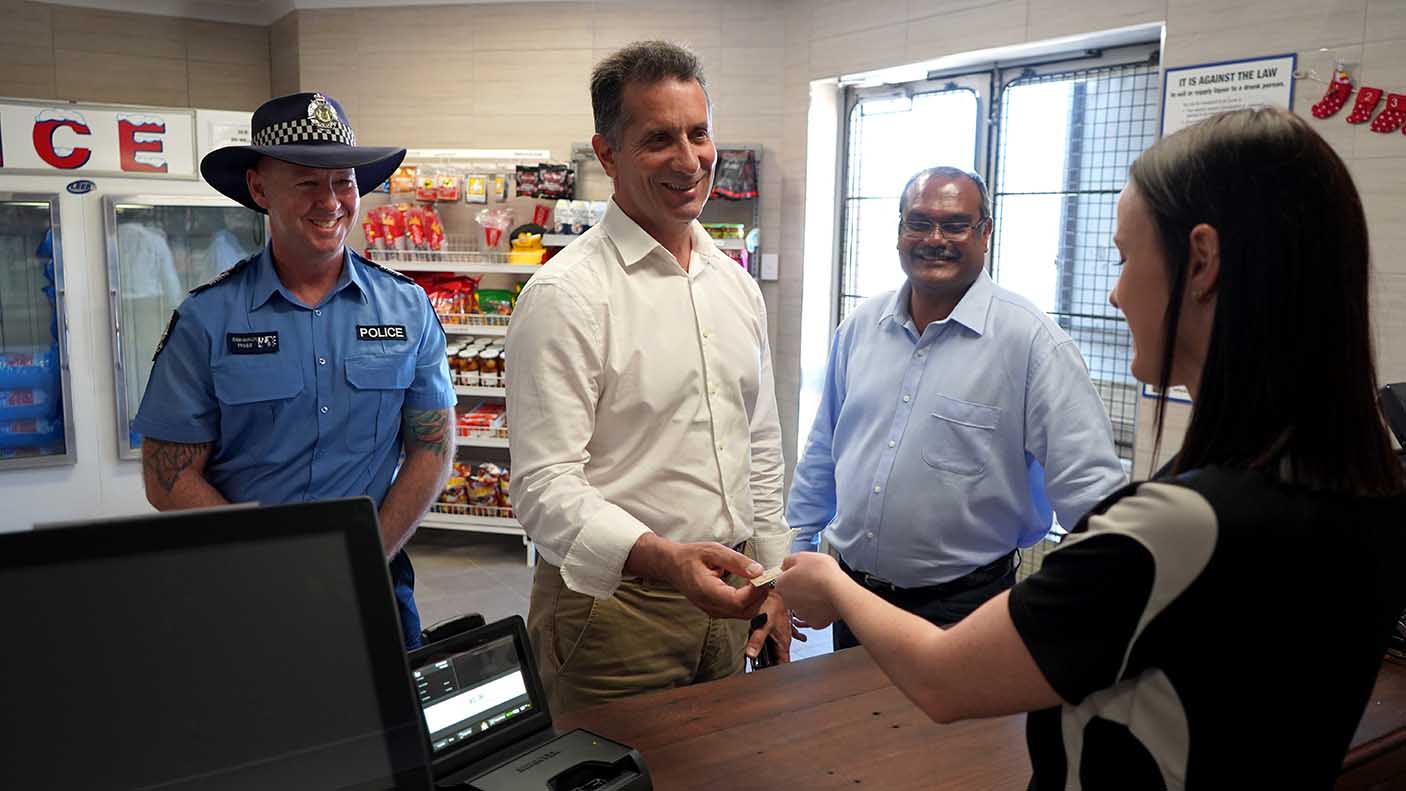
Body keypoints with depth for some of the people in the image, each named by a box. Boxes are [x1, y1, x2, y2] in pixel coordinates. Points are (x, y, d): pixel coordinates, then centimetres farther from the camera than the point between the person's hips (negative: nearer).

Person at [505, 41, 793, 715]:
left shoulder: (738, 287, 8)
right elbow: (544, 487, -20)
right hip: (613, 602, -6)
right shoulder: (565, 294, -16)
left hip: (722, 597, 7)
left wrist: (773, 578, 12)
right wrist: (664, 558, -34)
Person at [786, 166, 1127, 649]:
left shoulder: (1032, 341, -14)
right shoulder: (861, 326, 3)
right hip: (851, 588, 5)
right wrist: (796, 553, 13)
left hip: (962, 606, -5)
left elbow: (1087, 483, -16)